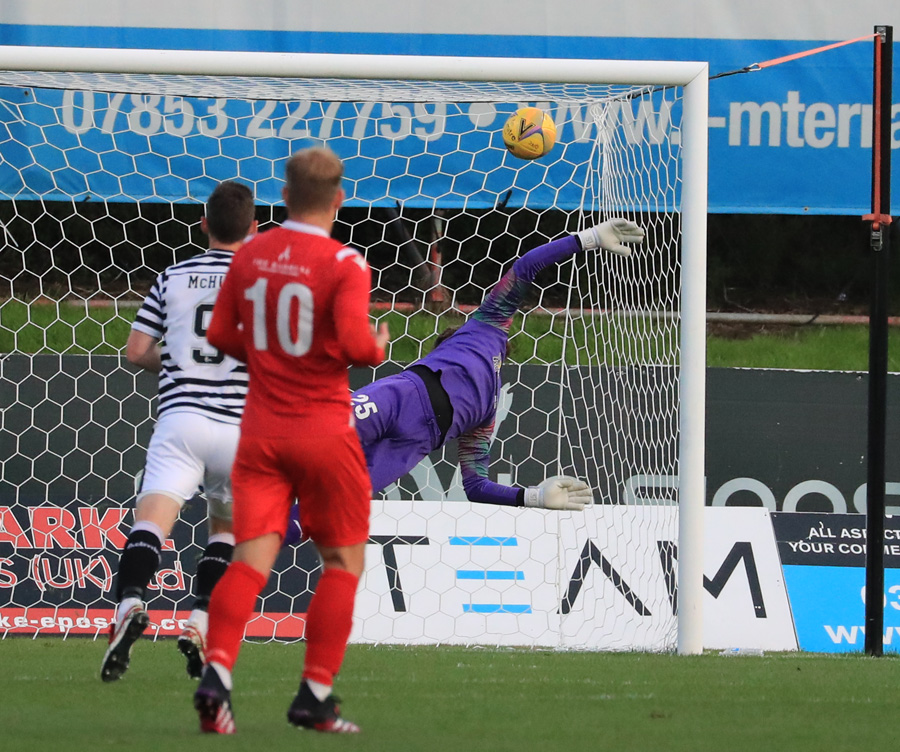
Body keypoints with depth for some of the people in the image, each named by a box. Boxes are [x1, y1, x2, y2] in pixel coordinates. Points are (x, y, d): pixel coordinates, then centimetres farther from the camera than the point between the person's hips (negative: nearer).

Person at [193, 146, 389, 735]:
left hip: (260, 431, 4)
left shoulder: (250, 255, 5)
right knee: (343, 561, 10)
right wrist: (378, 348, 0)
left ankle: (217, 671, -24)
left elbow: (221, 334, 12)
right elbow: (355, 343, -22)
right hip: (324, 432, -4)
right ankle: (315, 696, 5)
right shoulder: (344, 264, -11)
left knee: (253, 558, -1)